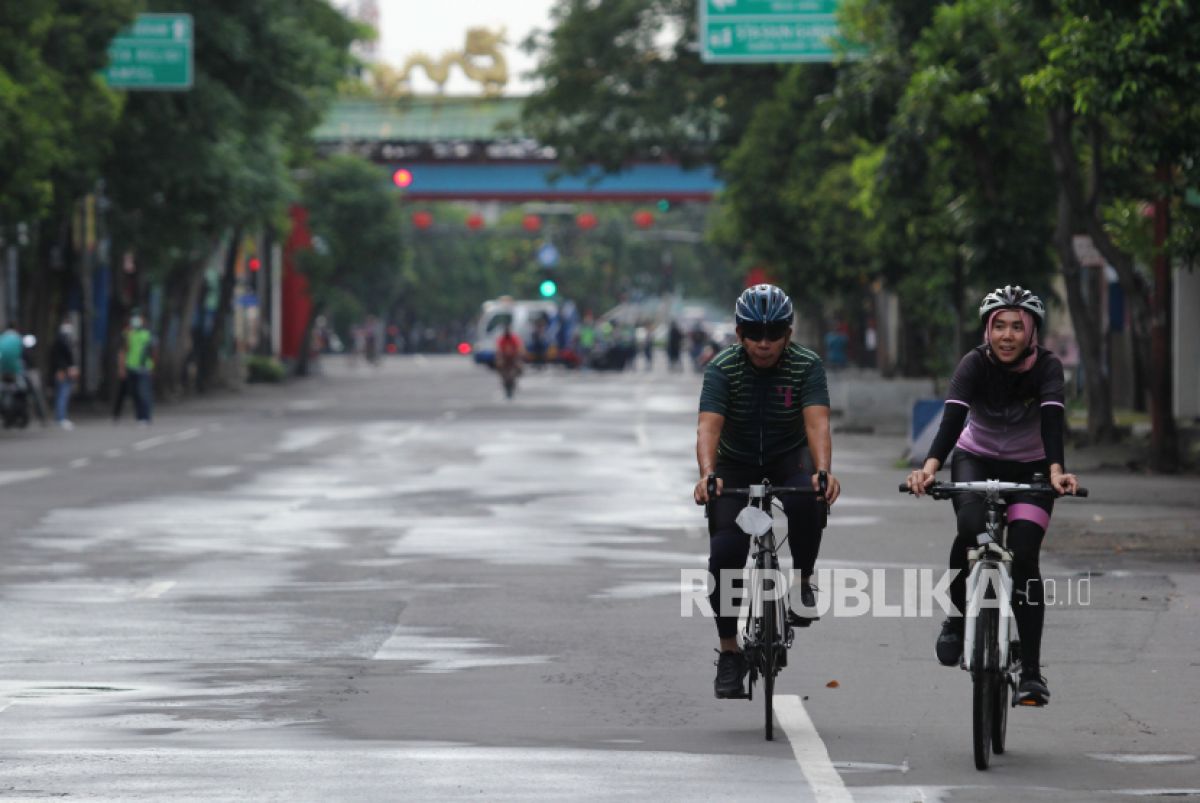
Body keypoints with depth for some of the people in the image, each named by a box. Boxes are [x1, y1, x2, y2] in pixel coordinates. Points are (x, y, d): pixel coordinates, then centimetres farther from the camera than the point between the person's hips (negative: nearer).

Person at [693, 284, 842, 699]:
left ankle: (802, 581, -10)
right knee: (726, 552, -17)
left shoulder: (806, 365, -20)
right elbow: (708, 427, -34)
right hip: (736, 465, 0)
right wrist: (707, 475, -53)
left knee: (807, 499, -36)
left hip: (789, 459, 0)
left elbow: (817, 422, -33)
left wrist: (823, 471, -52)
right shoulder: (722, 369, -21)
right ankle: (729, 652, -2)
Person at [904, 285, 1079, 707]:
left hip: (1029, 467, 0)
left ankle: (1031, 671, -9)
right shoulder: (975, 364, -21)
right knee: (971, 530, -30)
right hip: (976, 461, 0)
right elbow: (952, 417, -35)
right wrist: (931, 465, -53)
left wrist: (1056, 470, -55)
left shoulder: (1047, 367, -21)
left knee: (1023, 556, -17)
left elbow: (1053, 420, -37)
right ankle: (959, 615, -4)